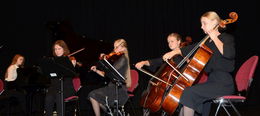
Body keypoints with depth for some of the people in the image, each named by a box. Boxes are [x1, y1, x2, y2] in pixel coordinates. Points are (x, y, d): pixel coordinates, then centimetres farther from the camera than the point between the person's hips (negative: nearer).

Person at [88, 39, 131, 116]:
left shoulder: (123, 59, -11)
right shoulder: (118, 59, 16)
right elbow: (107, 75, 15)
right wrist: (96, 70, 5)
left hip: (119, 91, -9)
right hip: (112, 87, 9)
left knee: (94, 95, -14)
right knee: (92, 94, 3)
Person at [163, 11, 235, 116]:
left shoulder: (226, 38, -5)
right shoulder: (207, 42, 18)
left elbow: (229, 53, -27)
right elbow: (191, 49, 22)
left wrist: (215, 38, -15)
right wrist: (174, 52, 6)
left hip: (223, 83, -9)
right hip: (211, 80, 9)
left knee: (189, 92, -23)